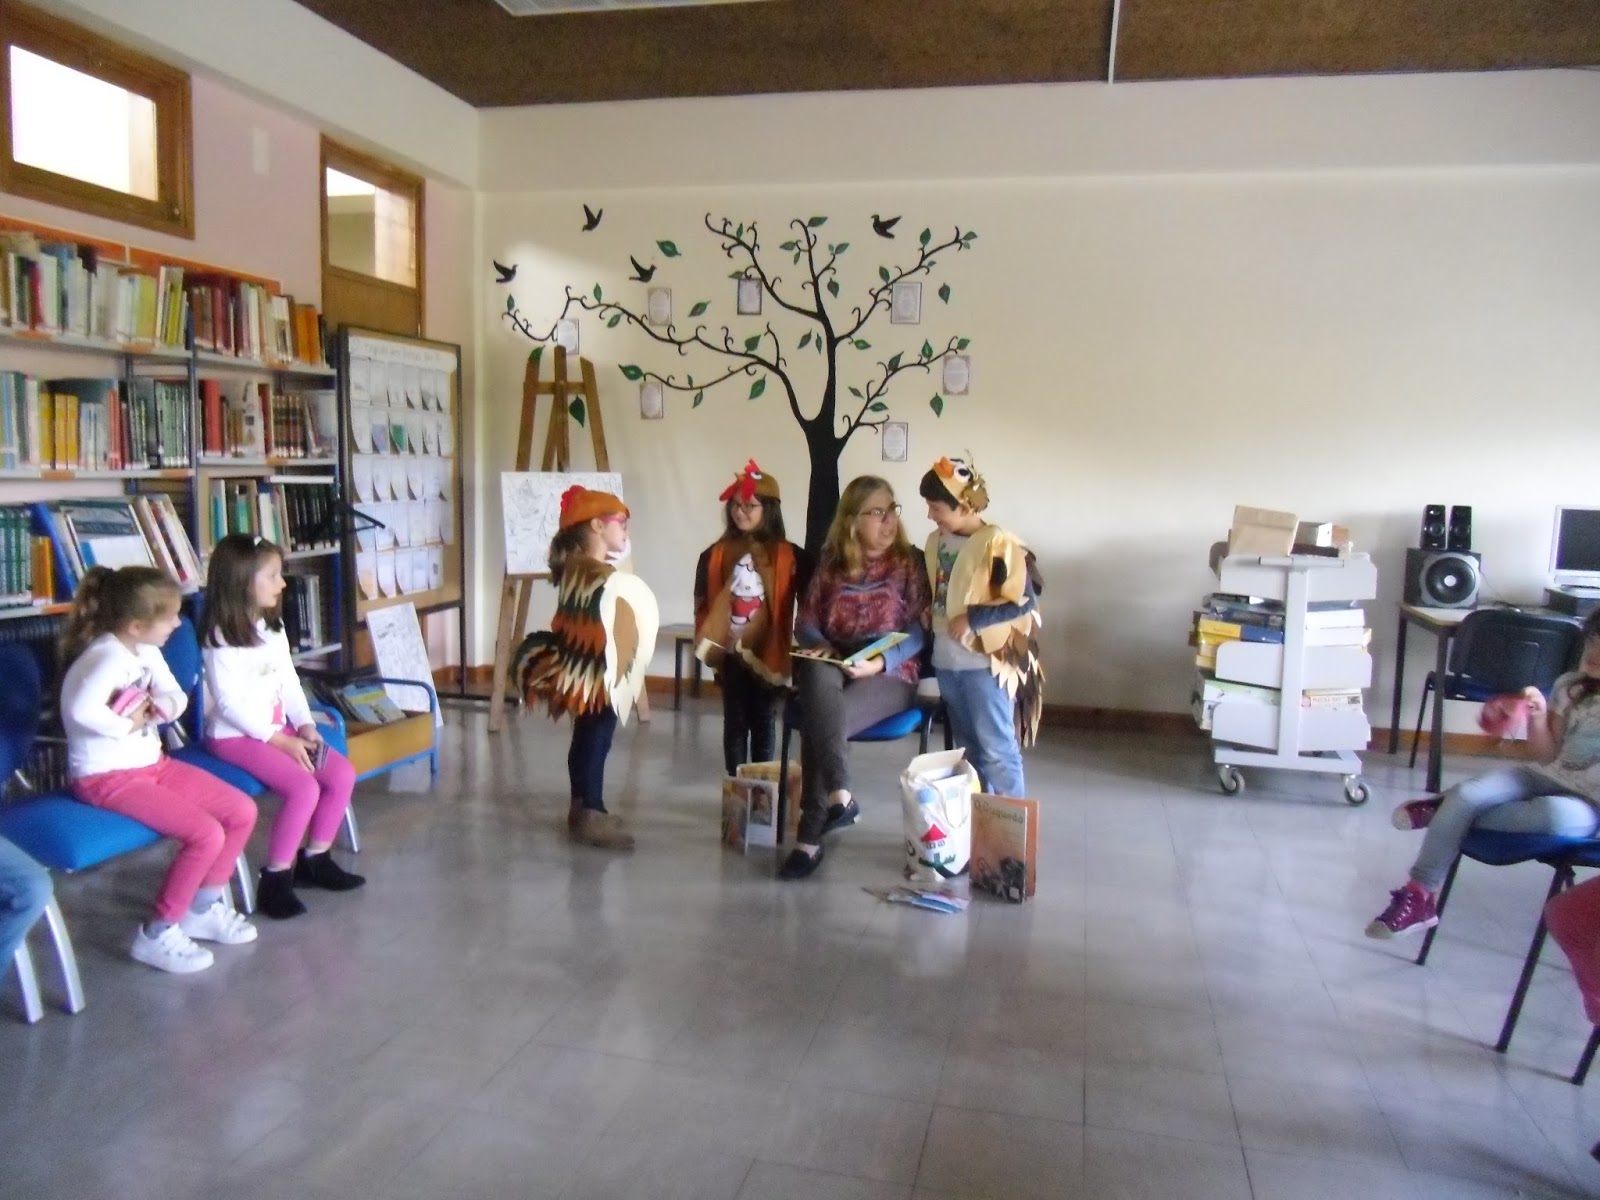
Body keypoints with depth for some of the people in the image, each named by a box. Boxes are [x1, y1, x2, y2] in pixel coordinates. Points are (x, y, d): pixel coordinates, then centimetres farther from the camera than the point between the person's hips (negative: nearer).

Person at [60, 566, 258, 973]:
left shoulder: (147, 651, 4)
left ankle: (202, 908, 19)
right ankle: (156, 935, -3)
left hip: (152, 763, 9)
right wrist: (127, 726, -24)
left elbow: (176, 697, 8)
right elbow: (81, 711, -42)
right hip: (107, 776, -9)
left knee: (242, 811, 3)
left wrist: (160, 707, -15)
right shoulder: (107, 658, -25)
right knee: (207, 835, -21)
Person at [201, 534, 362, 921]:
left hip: (277, 727, 8)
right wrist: (281, 740, -20)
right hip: (235, 735, -8)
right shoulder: (221, 637, -16)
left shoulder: (273, 627, 10)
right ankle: (275, 878, -9)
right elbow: (229, 703, -19)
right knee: (304, 788, -25)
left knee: (343, 774, -5)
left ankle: (315, 857, 11)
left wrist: (305, 725, -3)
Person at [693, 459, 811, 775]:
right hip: (730, 653, 1)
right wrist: (708, 644, 0)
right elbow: (702, 604, 5)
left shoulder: (789, 556, -5)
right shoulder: (715, 555, 0)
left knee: (763, 722, 10)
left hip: (767, 653, -1)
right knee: (735, 721, 9)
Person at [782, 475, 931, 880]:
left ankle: (809, 838, -24)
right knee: (819, 675, -37)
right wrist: (820, 647, -11)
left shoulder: (910, 562, 4)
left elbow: (919, 630, -5)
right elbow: (805, 621, 11)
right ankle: (839, 796, -40)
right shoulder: (830, 563, 12)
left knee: (817, 722, -31)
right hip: (832, 667, 2)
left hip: (890, 675, -2)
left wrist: (881, 661, -21)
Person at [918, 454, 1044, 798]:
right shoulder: (937, 541, 7)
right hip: (946, 661, 7)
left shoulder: (997, 543, -15)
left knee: (996, 750, -2)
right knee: (967, 748, 17)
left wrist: (972, 618, -19)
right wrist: (930, 623, 7)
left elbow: (1024, 602, -17)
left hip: (985, 663, -7)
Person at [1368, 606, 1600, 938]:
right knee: (1465, 795, -22)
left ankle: (1445, 812, -20)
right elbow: (1547, 756, 5)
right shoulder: (1571, 686, 3)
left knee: (1557, 815, -41)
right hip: (1549, 779, 4)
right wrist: (1537, 716, -12)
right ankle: (1419, 896, -18)